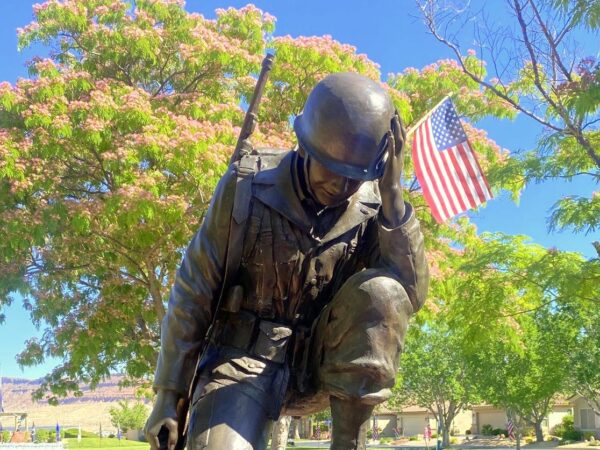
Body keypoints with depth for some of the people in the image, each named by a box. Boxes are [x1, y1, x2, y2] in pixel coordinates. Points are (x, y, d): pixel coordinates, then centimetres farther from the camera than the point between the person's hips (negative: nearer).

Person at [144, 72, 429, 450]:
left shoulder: (373, 205, -5)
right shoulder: (247, 185, -12)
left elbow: (413, 294, -16)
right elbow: (193, 293, -8)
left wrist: (392, 195, -25)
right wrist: (169, 394, -7)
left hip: (321, 363, 3)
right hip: (244, 360, -3)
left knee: (381, 291, -25)